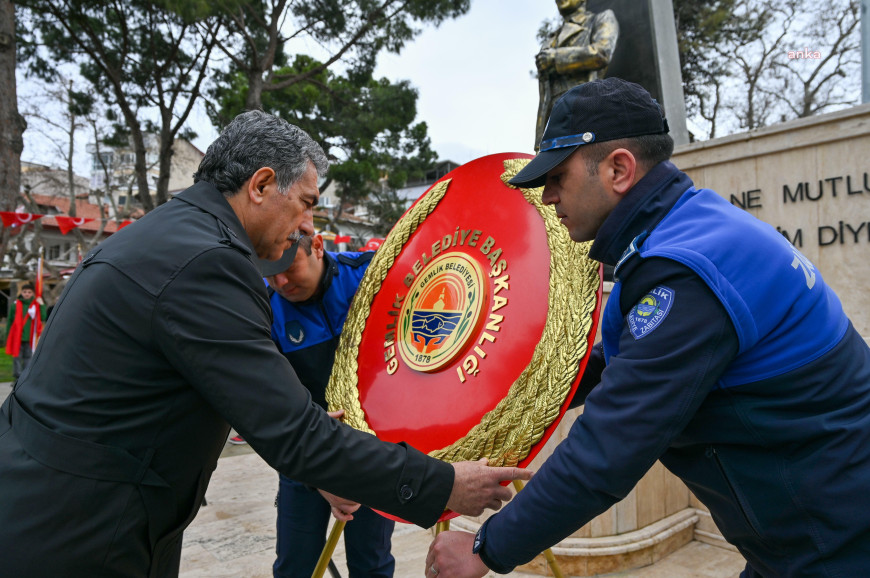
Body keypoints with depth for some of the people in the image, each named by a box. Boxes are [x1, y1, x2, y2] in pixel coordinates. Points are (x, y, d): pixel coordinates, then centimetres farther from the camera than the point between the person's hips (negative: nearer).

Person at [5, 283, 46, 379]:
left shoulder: (36, 305, 4)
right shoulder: (15, 305, 3)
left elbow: (43, 318, -6)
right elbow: (10, 321, 6)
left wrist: (42, 305, -13)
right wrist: (8, 337, 4)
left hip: (30, 338, 1)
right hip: (17, 337, -1)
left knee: (28, 357, 5)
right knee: (17, 357, 0)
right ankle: (17, 377, 7)